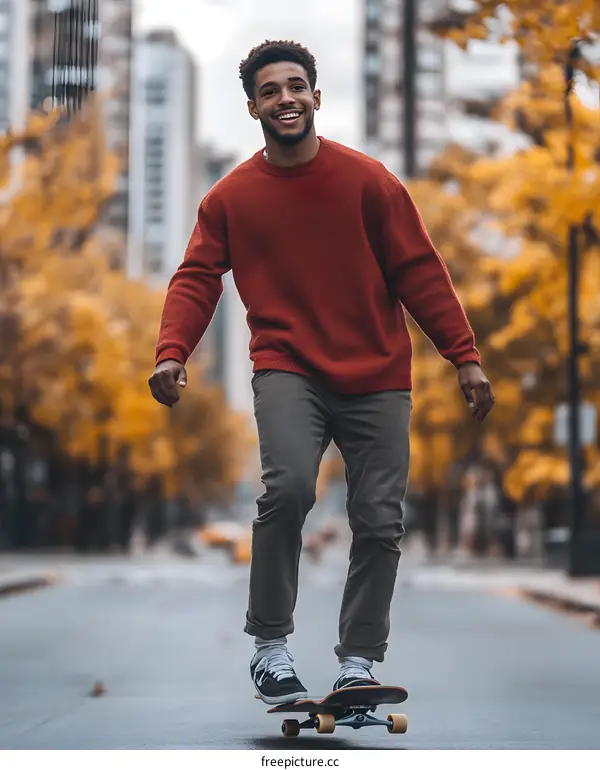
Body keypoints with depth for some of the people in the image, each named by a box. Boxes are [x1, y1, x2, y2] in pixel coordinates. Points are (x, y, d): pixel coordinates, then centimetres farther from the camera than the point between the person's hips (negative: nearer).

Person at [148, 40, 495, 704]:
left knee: (379, 522, 1)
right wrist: (171, 352, -16)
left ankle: (357, 661, 18)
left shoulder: (368, 180, 3)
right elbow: (197, 278, 2)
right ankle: (270, 647, -8)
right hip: (288, 369, -1)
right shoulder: (230, 198, 5)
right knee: (288, 487, -25)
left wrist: (465, 356, -2)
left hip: (376, 377, 2)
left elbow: (419, 273, 3)